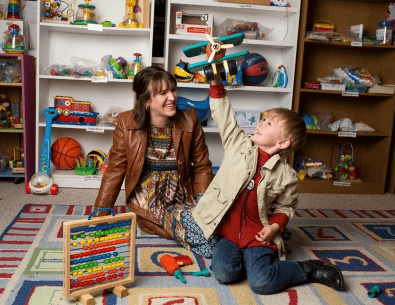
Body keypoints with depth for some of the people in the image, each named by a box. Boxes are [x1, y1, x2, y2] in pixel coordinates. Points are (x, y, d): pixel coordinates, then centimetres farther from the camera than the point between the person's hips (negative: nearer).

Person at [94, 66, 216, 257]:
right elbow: (115, 169, -4)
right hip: (146, 197, -3)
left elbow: (202, 167, 1)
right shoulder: (127, 123, -9)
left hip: (181, 195, 3)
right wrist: (100, 213, -9)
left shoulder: (189, 121, -6)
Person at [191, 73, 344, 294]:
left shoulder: (286, 176, -6)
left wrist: (276, 226, -12)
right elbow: (223, 116, -2)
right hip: (228, 230, 2)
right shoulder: (240, 145, -2)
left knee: (261, 283, -20)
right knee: (223, 273, -20)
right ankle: (251, 259, 11)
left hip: (257, 234, -2)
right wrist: (216, 83, -9)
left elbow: (286, 207, 7)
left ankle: (307, 270, 6)